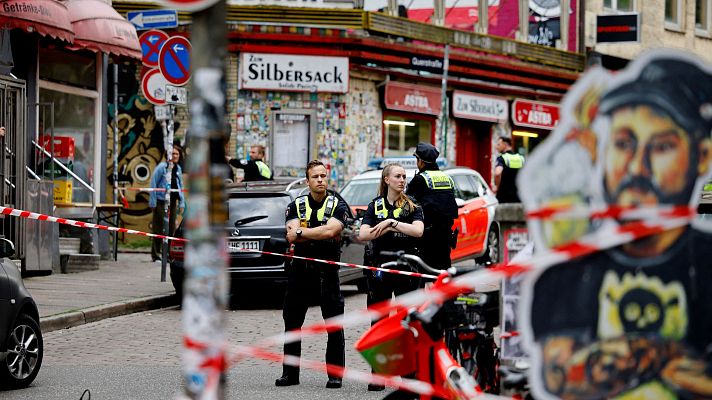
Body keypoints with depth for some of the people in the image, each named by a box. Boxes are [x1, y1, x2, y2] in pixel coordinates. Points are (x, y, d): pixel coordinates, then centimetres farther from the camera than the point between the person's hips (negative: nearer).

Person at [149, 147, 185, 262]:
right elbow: (153, 184, -8)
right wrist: (152, 203, -11)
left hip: (172, 202, 6)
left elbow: (180, 187, 18)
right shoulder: (161, 167, -9)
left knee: (171, 227, 7)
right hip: (161, 202, -6)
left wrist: (182, 203, 12)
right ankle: (155, 254, 1)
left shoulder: (178, 169, 11)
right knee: (159, 228, -5)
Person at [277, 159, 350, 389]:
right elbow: (292, 236, -7)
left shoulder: (338, 206, 2)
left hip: (327, 272, -2)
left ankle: (335, 374, 2)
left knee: (334, 326, -4)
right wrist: (321, 235, -12)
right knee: (292, 324, 6)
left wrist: (301, 232, -9)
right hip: (300, 270, 2)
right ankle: (290, 373, 13)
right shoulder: (296, 206, 9)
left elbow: (330, 230, -16)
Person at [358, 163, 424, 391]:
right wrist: (387, 228, -15)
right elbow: (362, 235, -5)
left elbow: (418, 230, -14)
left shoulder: (412, 206, 5)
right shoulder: (375, 206, 8)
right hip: (380, 268, 1)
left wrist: (392, 222, -16)